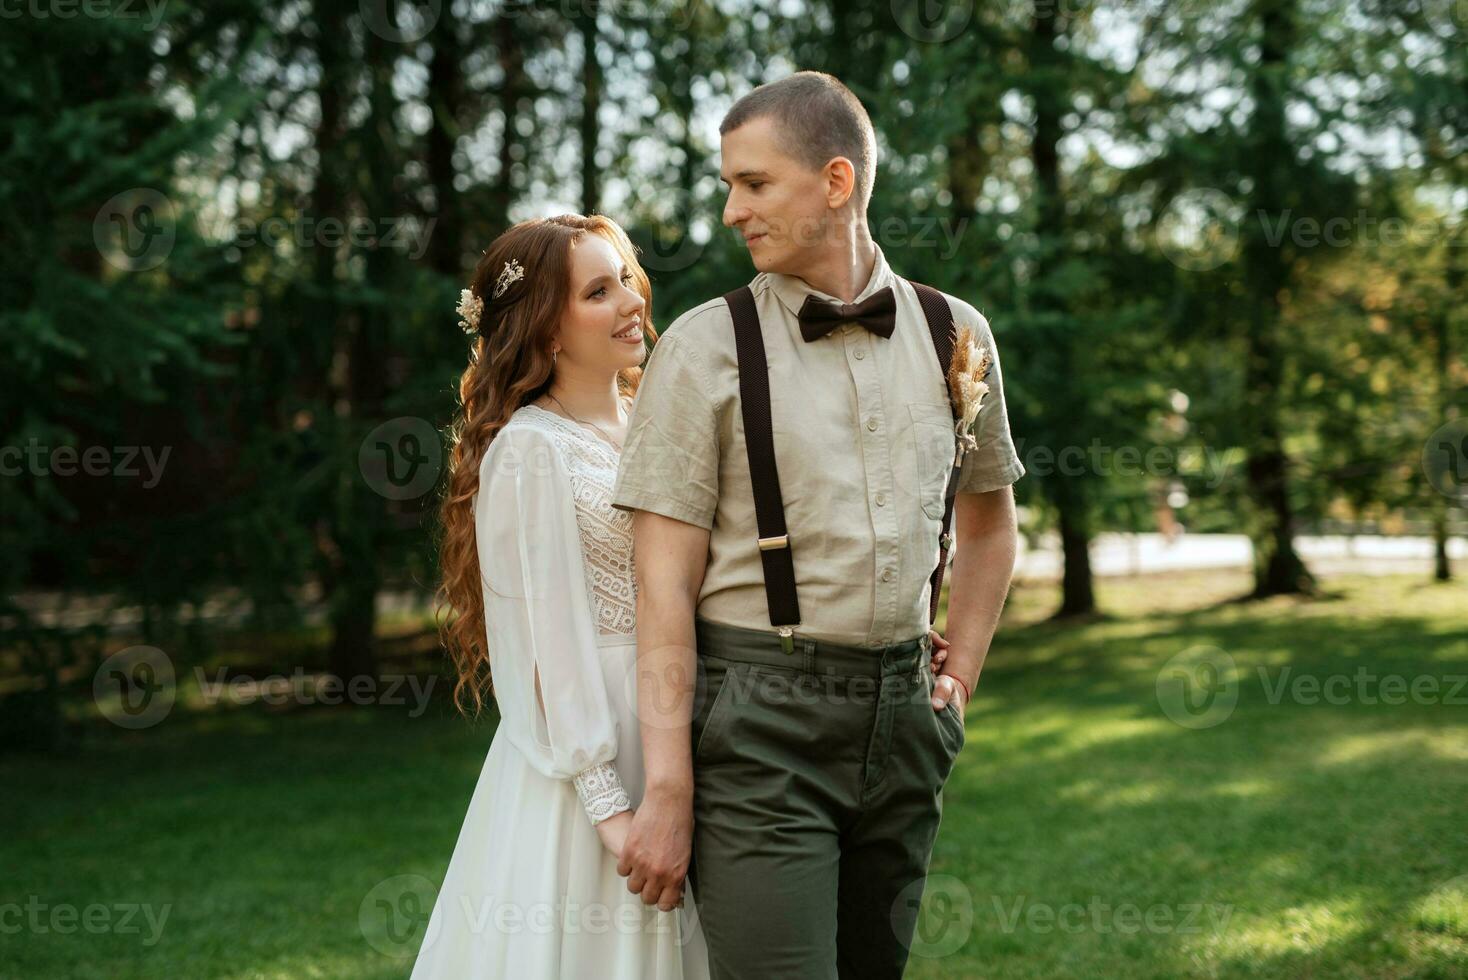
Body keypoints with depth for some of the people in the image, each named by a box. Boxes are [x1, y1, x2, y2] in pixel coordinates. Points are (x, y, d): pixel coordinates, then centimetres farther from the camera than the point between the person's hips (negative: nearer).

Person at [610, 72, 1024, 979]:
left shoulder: (953, 334, 8)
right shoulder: (705, 347, -3)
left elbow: (990, 522, 23)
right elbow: (665, 581, -7)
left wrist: (958, 679, 14)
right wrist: (668, 789, -13)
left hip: (901, 712, 4)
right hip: (760, 725, -4)